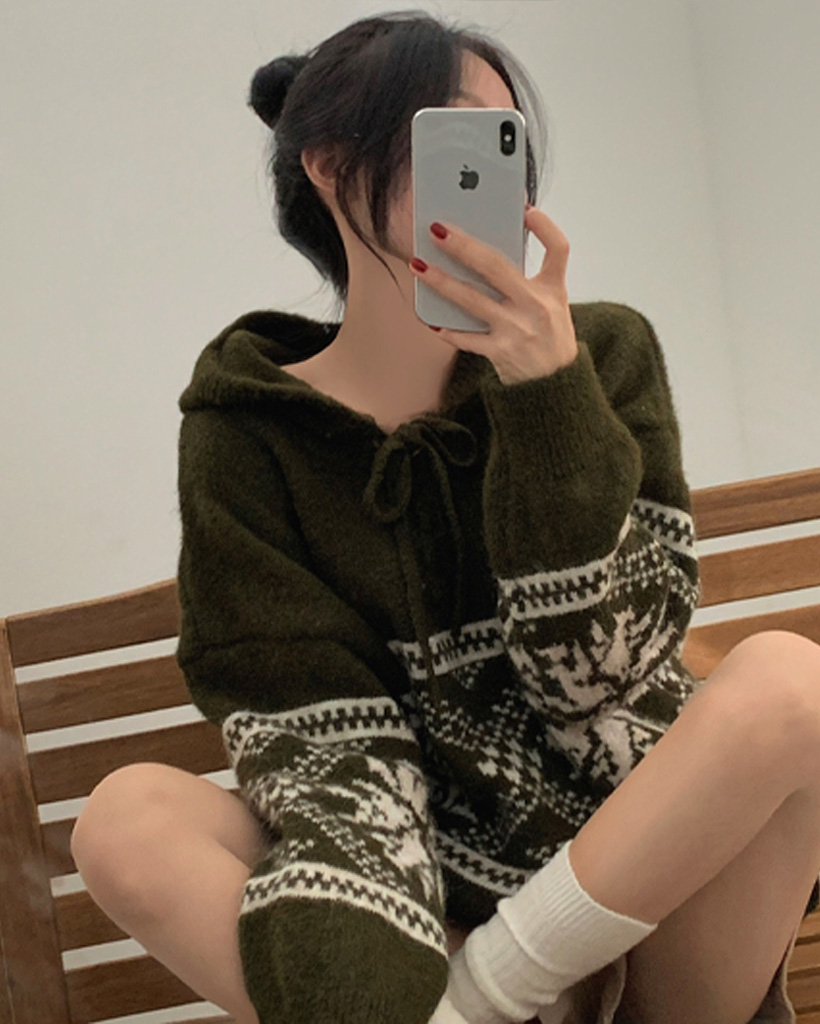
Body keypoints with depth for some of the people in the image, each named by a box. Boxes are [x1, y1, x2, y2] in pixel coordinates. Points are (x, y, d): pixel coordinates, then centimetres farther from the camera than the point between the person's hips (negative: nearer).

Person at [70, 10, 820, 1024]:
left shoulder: (601, 355, 1)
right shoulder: (246, 436, -1)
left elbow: (600, 679, -7)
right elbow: (327, 749, -10)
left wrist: (550, 397, -18)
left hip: (645, 877, 0)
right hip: (425, 893, 0)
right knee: (127, 821, -24)